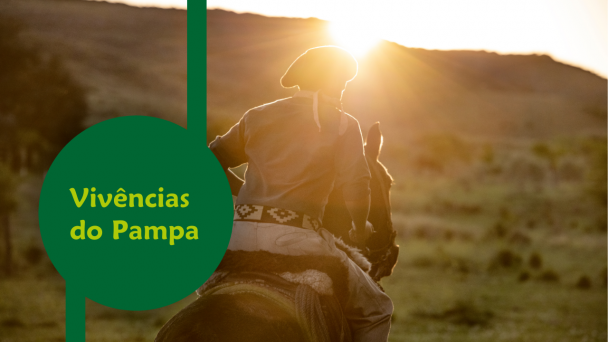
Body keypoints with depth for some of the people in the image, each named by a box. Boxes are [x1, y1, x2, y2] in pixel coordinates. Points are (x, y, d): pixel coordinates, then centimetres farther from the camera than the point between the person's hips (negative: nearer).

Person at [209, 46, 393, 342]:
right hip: (294, 238, -4)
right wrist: (361, 228, 12)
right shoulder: (342, 124, 4)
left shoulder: (257, 117, 17)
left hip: (239, 236, 4)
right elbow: (355, 186, -6)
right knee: (375, 310, 13)